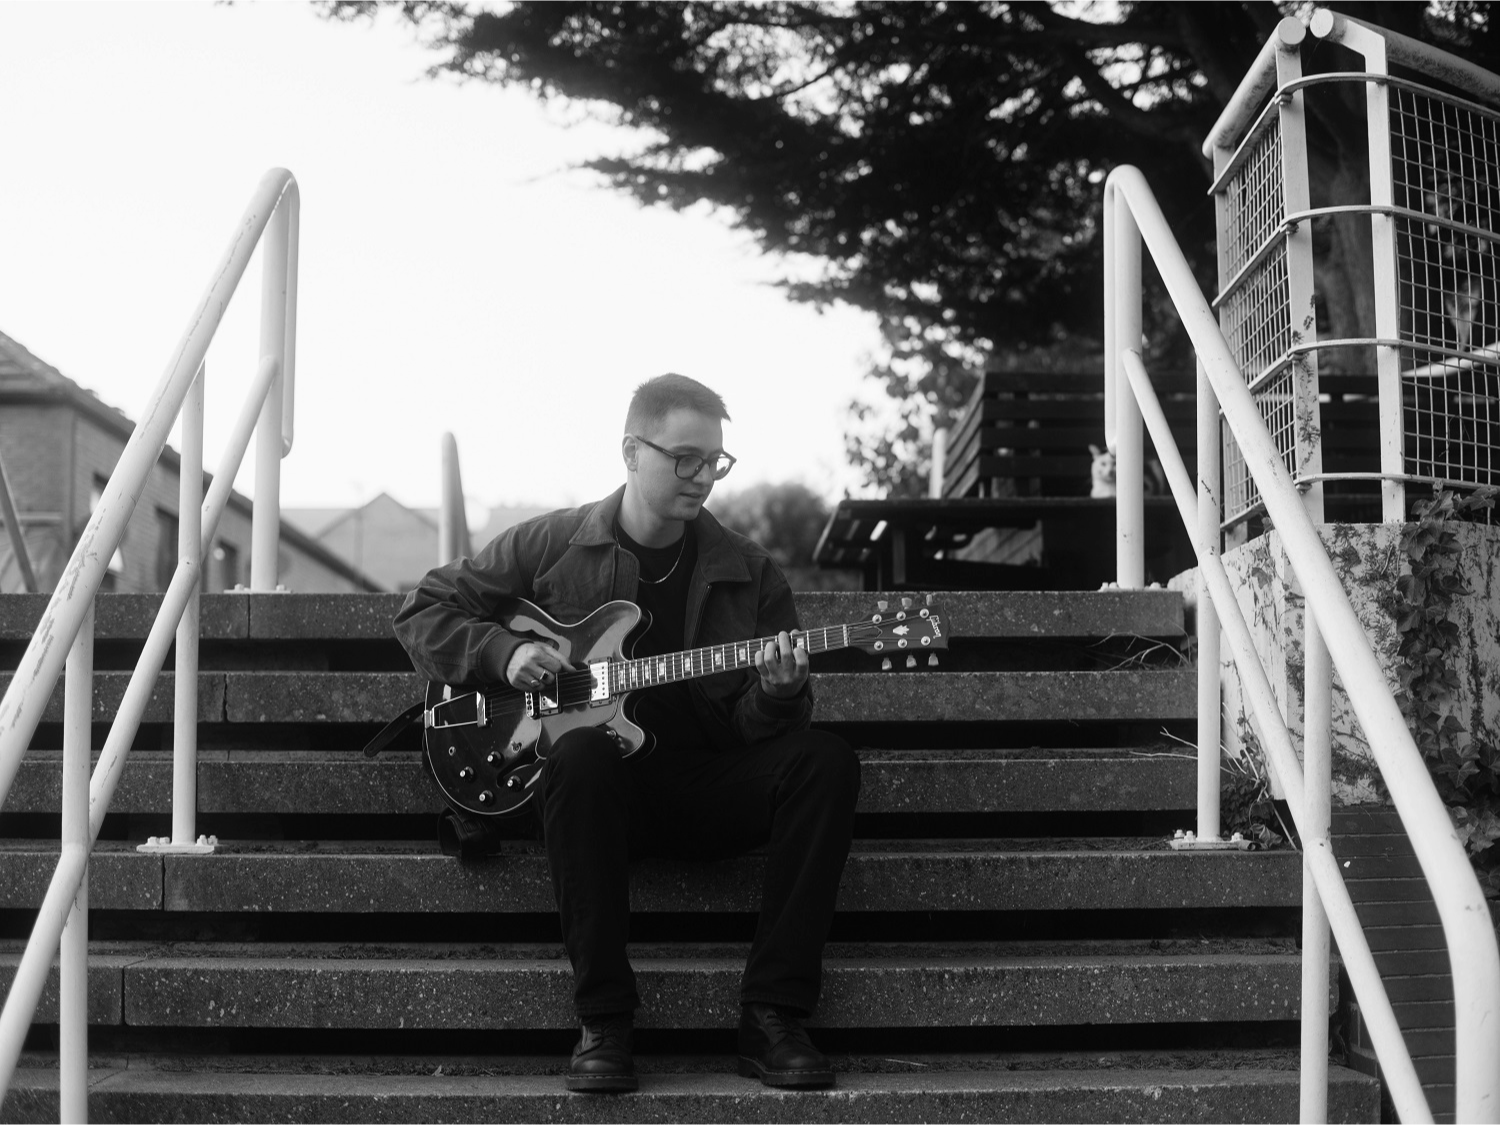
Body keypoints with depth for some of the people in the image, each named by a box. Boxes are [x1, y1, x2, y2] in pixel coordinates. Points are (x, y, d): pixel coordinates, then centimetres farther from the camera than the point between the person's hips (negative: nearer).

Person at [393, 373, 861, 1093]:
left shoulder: (750, 573, 9)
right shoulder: (549, 546, 5)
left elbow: (752, 726, 6)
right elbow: (423, 610, 12)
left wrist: (776, 696, -19)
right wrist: (502, 654, -6)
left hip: (710, 788, 2)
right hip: (604, 783, -2)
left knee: (824, 760, -26)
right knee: (582, 751, -38)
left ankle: (772, 1018, -23)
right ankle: (603, 1023, -29)